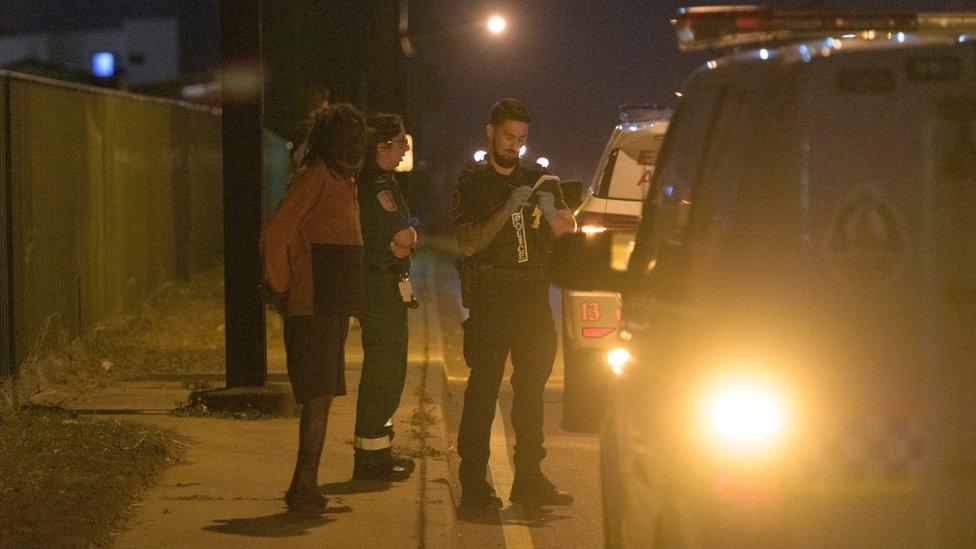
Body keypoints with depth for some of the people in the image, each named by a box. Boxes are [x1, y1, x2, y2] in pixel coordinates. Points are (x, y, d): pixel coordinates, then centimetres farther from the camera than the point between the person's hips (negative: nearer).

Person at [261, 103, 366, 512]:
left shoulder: (342, 180, 18)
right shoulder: (314, 176, -13)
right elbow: (275, 232, -21)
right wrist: (282, 287, -14)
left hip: (332, 307, 10)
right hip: (313, 307, -10)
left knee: (322, 394, 11)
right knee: (318, 395, -10)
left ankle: (306, 486, 17)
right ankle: (304, 486, -8)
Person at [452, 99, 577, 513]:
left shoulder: (538, 180, 15)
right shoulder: (472, 184, 2)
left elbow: (569, 231, 9)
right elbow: (466, 244, -9)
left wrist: (551, 212, -13)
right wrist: (506, 211, -20)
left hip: (533, 294, 5)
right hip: (490, 297, -5)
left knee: (532, 385, 8)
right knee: (483, 388, -8)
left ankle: (529, 477, 16)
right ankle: (474, 486, -10)